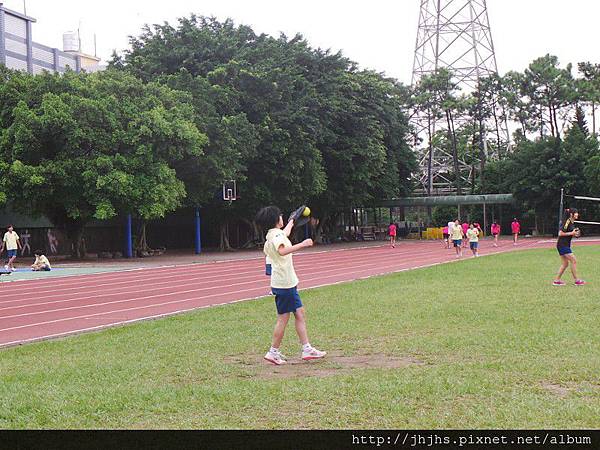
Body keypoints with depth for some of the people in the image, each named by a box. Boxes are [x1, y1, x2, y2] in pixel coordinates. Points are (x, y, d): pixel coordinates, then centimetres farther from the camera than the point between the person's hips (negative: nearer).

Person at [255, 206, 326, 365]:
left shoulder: (274, 234, 16)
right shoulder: (276, 234, -14)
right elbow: (282, 250, -35)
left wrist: (291, 223, 58)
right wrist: (302, 245, -39)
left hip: (288, 283, 10)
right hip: (284, 284, -10)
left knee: (300, 314, 8)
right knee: (283, 318, -4)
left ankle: (307, 349, 8)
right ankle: (273, 352, 3)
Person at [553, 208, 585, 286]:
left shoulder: (572, 223, 13)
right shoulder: (567, 222, -16)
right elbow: (560, 233, -20)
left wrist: (575, 234, 5)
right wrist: (571, 233, -19)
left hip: (565, 245, 10)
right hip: (562, 245, -10)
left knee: (565, 264, 10)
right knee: (574, 261, -8)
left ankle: (556, 280, 14)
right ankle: (576, 281, -2)